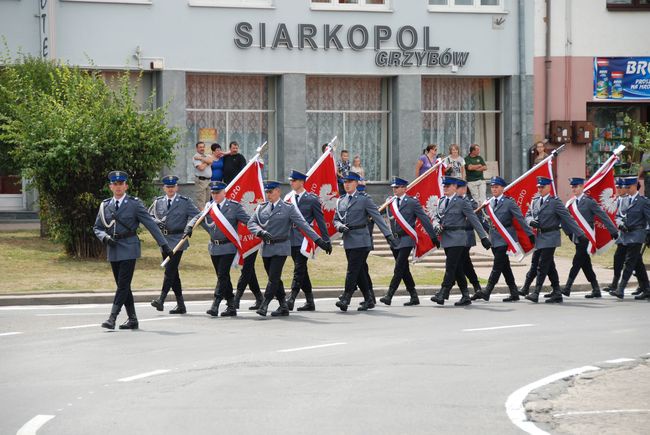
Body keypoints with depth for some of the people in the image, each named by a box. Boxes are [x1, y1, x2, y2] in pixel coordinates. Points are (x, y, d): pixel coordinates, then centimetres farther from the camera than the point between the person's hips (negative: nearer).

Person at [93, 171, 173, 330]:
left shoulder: (134, 204, -2)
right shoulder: (105, 205, 9)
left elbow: (150, 224, -2)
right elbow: (97, 227, 15)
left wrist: (164, 244, -5)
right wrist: (105, 237, -7)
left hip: (128, 249, -5)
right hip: (113, 250, 5)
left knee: (123, 285, -11)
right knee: (123, 286, 9)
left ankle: (112, 318, -15)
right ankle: (132, 319, 16)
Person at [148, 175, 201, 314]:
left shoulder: (185, 202, 1)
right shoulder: (158, 202, 12)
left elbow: (196, 215, 0)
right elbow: (149, 217, 14)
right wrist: (157, 222, -5)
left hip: (178, 240, -5)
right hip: (164, 240, 5)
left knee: (170, 270, -15)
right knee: (172, 272, 8)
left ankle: (161, 300, -20)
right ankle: (180, 305, 14)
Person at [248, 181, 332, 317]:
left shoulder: (288, 208, -3)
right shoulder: (261, 207, 9)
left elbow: (303, 225, -6)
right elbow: (251, 223, 3)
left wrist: (319, 241, -11)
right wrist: (261, 232, -18)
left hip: (280, 248, -5)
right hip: (266, 248, 5)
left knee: (274, 278, -12)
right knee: (275, 279, 9)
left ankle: (264, 306, -12)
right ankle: (283, 307, 17)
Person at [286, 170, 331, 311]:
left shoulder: (312, 200, -3)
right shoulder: (289, 198, 11)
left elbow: (320, 221, 0)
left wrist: (326, 240, 0)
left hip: (304, 240, -6)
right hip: (291, 240, 6)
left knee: (299, 269, -12)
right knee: (301, 270, 11)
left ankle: (291, 299, -18)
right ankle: (310, 301, 19)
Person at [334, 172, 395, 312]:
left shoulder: (364, 200, -3)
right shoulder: (340, 201, 14)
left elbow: (377, 218, -6)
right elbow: (336, 220, 19)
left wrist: (388, 235, -13)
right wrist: (340, 226, -6)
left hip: (360, 240, -6)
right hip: (348, 241, 6)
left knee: (352, 270, -12)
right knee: (359, 272, 9)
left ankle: (346, 299, -14)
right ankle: (369, 300, 17)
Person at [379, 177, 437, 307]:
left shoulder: (412, 202, -4)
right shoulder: (390, 203, 12)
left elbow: (424, 219, -3)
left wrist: (433, 236, -4)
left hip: (406, 240, -6)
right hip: (394, 240, 6)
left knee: (399, 268, -12)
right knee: (404, 270, 9)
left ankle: (389, 296, -16)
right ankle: (414, 297, 17)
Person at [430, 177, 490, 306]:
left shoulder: (461, 202, -6)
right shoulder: (441, 202, 14)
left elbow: (474, 220, -5)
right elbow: (437, 217, 20)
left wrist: (483, 237, -6)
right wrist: (437, 225, -5)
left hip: (457, 238, -7)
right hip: (446, 239, 7)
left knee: (450, 267, -12)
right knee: (457, 269, 10)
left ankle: (442, 294, -16)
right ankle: (466, 297, 15)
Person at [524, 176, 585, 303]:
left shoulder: (555, 202, -8)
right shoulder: (535, 201, 11)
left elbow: (568, 218, -9)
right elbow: (528, 215, 16)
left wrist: (579, 234, -10)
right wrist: (531, 221, -9)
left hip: (550, 237, -7)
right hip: (540, 237, 7)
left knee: (542, 265, -10)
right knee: (550, 267, 11)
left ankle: (536, 292, -11)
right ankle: (557, 293, 17)